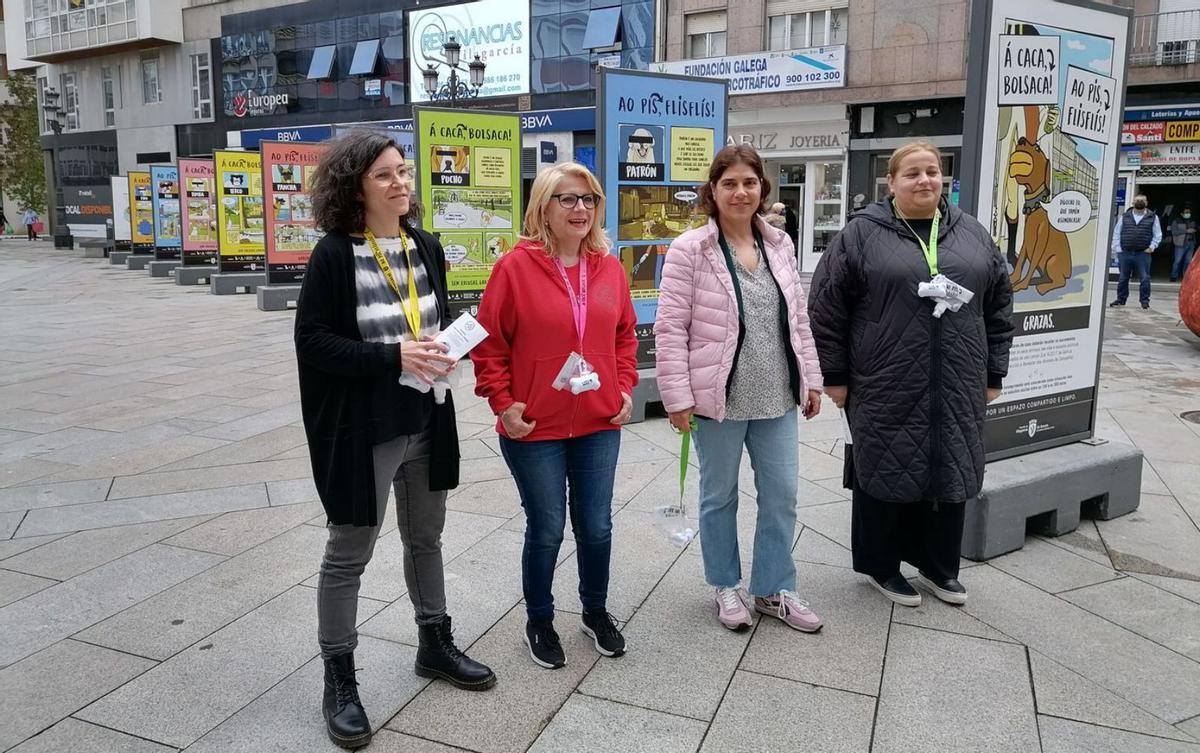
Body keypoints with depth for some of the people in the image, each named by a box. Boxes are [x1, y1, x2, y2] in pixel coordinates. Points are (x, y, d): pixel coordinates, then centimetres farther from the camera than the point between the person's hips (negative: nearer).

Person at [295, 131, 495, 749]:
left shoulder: (426, 247, 5)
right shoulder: (334, 254, -13)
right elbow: (312, 340, -15)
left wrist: (445, 350, -6)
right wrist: (392, 356, -25)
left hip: (426, 421, 6)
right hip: (361, 427, -6)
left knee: (426, 538, 20)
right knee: (349, 554, 7)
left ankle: (435, 645, 40)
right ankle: (339, 680, 24)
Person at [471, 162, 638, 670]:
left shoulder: (609, 268, 4)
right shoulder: (516, 266, -10)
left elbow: (624, 334, 15)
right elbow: (489, 342, -6)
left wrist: (625, 387, 6)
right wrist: (502, 403, -11)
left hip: (599, 425, 4)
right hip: (534, 429, -4)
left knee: (596, 527, 13)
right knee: (546, 531, 8)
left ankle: (596, 612, 37)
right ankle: (540, 622, 31)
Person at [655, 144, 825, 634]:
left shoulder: (780, 244, 7)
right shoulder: (689, 250, -10)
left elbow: (798, 320, 13)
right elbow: (670, 329, -12)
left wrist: (810, 379, 12)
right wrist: (678, 396, -15)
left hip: (777, 397, 5)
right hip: (720, 399, -5)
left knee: (782, 496, 12)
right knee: (720, 497, 12)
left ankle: (774, 589, 30)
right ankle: (726, 587, 32)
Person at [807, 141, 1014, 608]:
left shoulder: (972, 234, 9)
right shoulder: (861, 234, -3)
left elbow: (999, 307, 13)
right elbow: (826, 308, -4)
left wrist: (993, 373, 9)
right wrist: (833, 376, -5)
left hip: (956, 389, 4)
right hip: (886, 388, -4)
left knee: (950, 472, 12)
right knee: (886, 472, 6)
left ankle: (938, 565, 30)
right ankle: (880, 564, 24)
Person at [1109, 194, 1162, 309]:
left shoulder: (1152, 217, 7)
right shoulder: (1124, 217, 9)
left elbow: (1158, 235, 9)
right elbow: (1116, 233, 9)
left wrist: (1152, 247, -3)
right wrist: (1117, 249, 1)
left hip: (1143, 254, -1)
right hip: (1125, 253, 1)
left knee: (1144, 278, -3)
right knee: (1123, 278, 8)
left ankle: (1144, 300, 7)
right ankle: (1121, 299, 19)